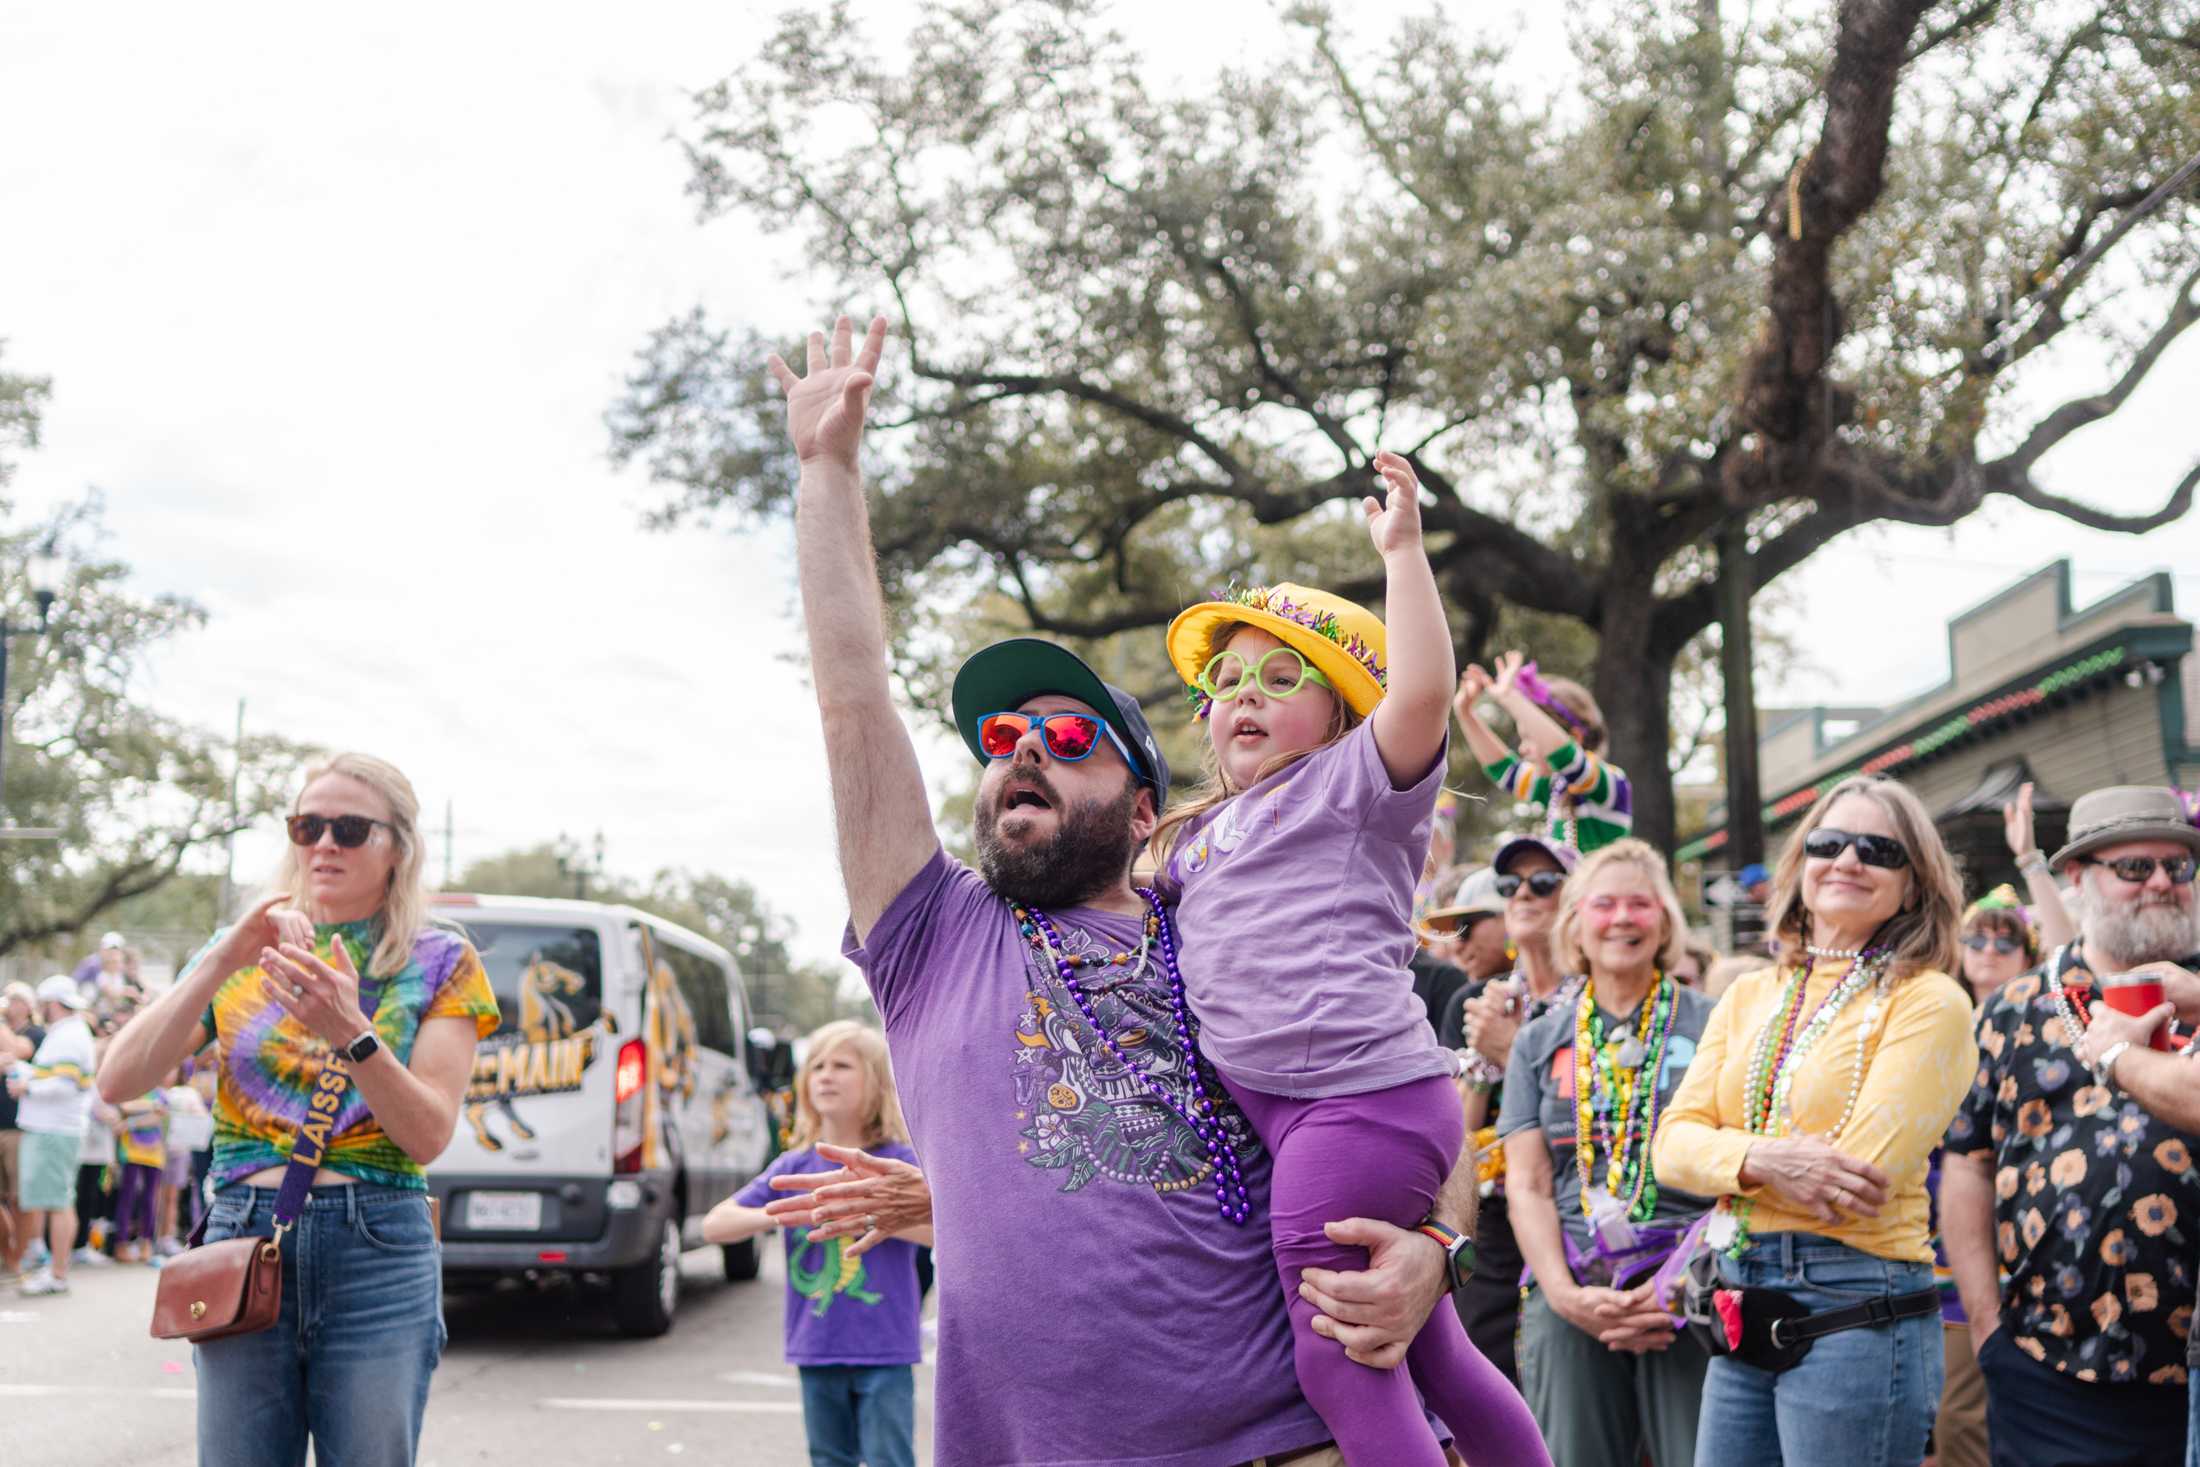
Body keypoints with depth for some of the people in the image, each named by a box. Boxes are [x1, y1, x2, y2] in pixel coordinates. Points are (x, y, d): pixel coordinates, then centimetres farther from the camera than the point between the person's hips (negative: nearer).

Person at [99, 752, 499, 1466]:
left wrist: (351, 1032, -21)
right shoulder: (243, 953, 12)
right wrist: (218, 964, -12)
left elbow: (428, 1136, -6)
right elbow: (119, 1080, -1)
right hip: (244, 1240, 2)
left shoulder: (439, 963, 6)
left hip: (377, 1250, -2)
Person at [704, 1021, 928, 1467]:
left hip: (884, 1351, -4)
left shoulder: (897, 1161, -3)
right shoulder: (793, 1168, 6)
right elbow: (714, 1225, 4)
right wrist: (783, 1215, -13)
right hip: (818, 1351, 4)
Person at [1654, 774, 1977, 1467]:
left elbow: (1862, 1173, -14)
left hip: (1857, 1308, -5)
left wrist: (1725, 1155, -3)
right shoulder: (1749, 998, 13)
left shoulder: (1929, 1002, -5)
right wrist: (1763, 1161, -16)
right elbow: (1673, 1143, 4)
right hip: (1742, 1312, 6)